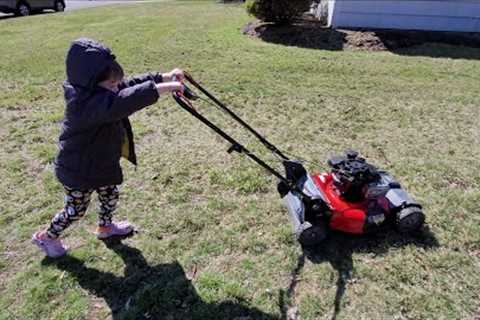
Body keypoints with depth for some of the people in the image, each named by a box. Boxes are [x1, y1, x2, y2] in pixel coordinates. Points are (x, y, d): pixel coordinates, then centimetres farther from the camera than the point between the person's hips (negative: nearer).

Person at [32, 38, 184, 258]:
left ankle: (105, 227, 52)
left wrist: (165, 77, -13)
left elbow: (130, 85, -5)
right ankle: (47, 236, 41)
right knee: (76, 209, 14)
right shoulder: (84, 104, -37)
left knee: (110, 197, 25)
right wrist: (161, 89, -57)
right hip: (79, 172, -8)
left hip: (102, 164, 8)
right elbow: (121, 103, -54)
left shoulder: (97, 91, -9)